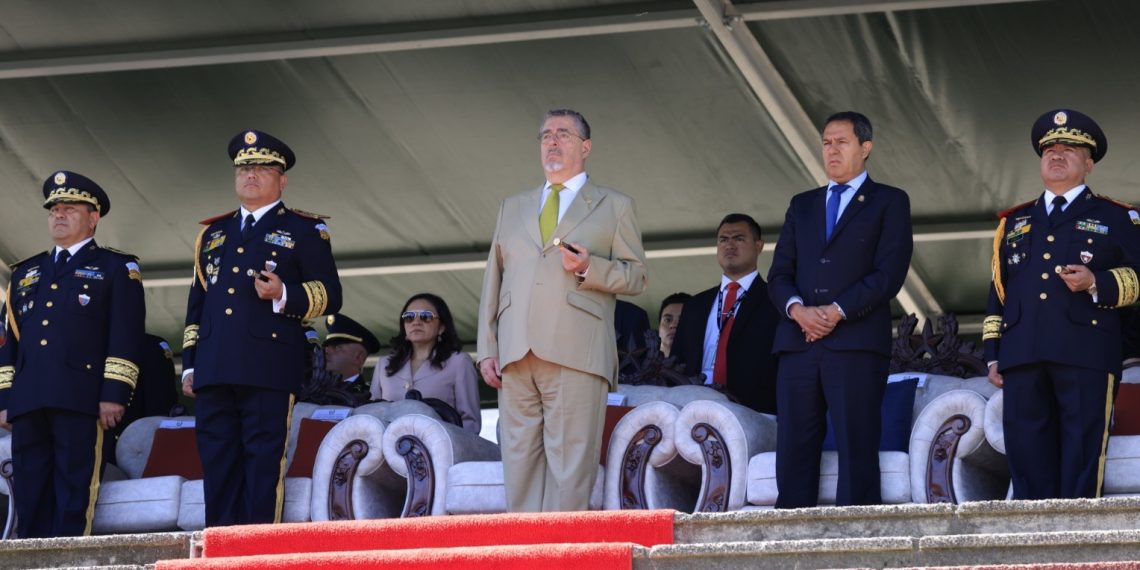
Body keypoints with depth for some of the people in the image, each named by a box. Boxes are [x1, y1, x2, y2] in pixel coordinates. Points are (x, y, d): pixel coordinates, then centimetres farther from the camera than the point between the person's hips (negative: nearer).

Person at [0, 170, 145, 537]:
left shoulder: (117, 268, 10)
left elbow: (126, 337, 0)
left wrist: (114, 394, -10)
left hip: (81, 401, -5)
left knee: (74, 501, -9)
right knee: (31, 499, 1)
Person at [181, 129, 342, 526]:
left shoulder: (305, 231, 9)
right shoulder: (213, 233, 25)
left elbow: (329, 295, 2)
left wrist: (284, 295, -16)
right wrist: (189, 363, 16)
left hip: (268, 370, -5)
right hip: (214, 371, 5)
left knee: (264, 462, -9)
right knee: (218, 464, 1)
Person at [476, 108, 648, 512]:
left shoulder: (614, 206, 15)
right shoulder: (513, 207, 25)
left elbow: (636, 276, 9)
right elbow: (493, 279, 20)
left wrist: (590, 267, -11)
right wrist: (487, 349, 9)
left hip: (576, 356, -3)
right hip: (516, 355, 4)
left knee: (570, 462, -10)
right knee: (520, 460, -2)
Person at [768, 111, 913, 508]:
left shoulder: (889, 203, 9)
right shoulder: (802, 205, 23)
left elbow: (888, 274, -3)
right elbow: (779, 273, 14)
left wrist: (837, 311, -12)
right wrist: (797, 309, -7)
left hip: (856, 343, -4)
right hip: (798, 342, 4)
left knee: (857, 452, -8)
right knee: (794, 451, -1)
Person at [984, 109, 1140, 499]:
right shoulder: (1014, 222, 25)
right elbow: (998, 292, 23)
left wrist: (1096, 283, -14)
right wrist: (993, 355, 14)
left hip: (1086, 354, -3)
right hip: (1023, 357, 4)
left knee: (1082, 458, -8)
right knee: (1028, 463, -2)